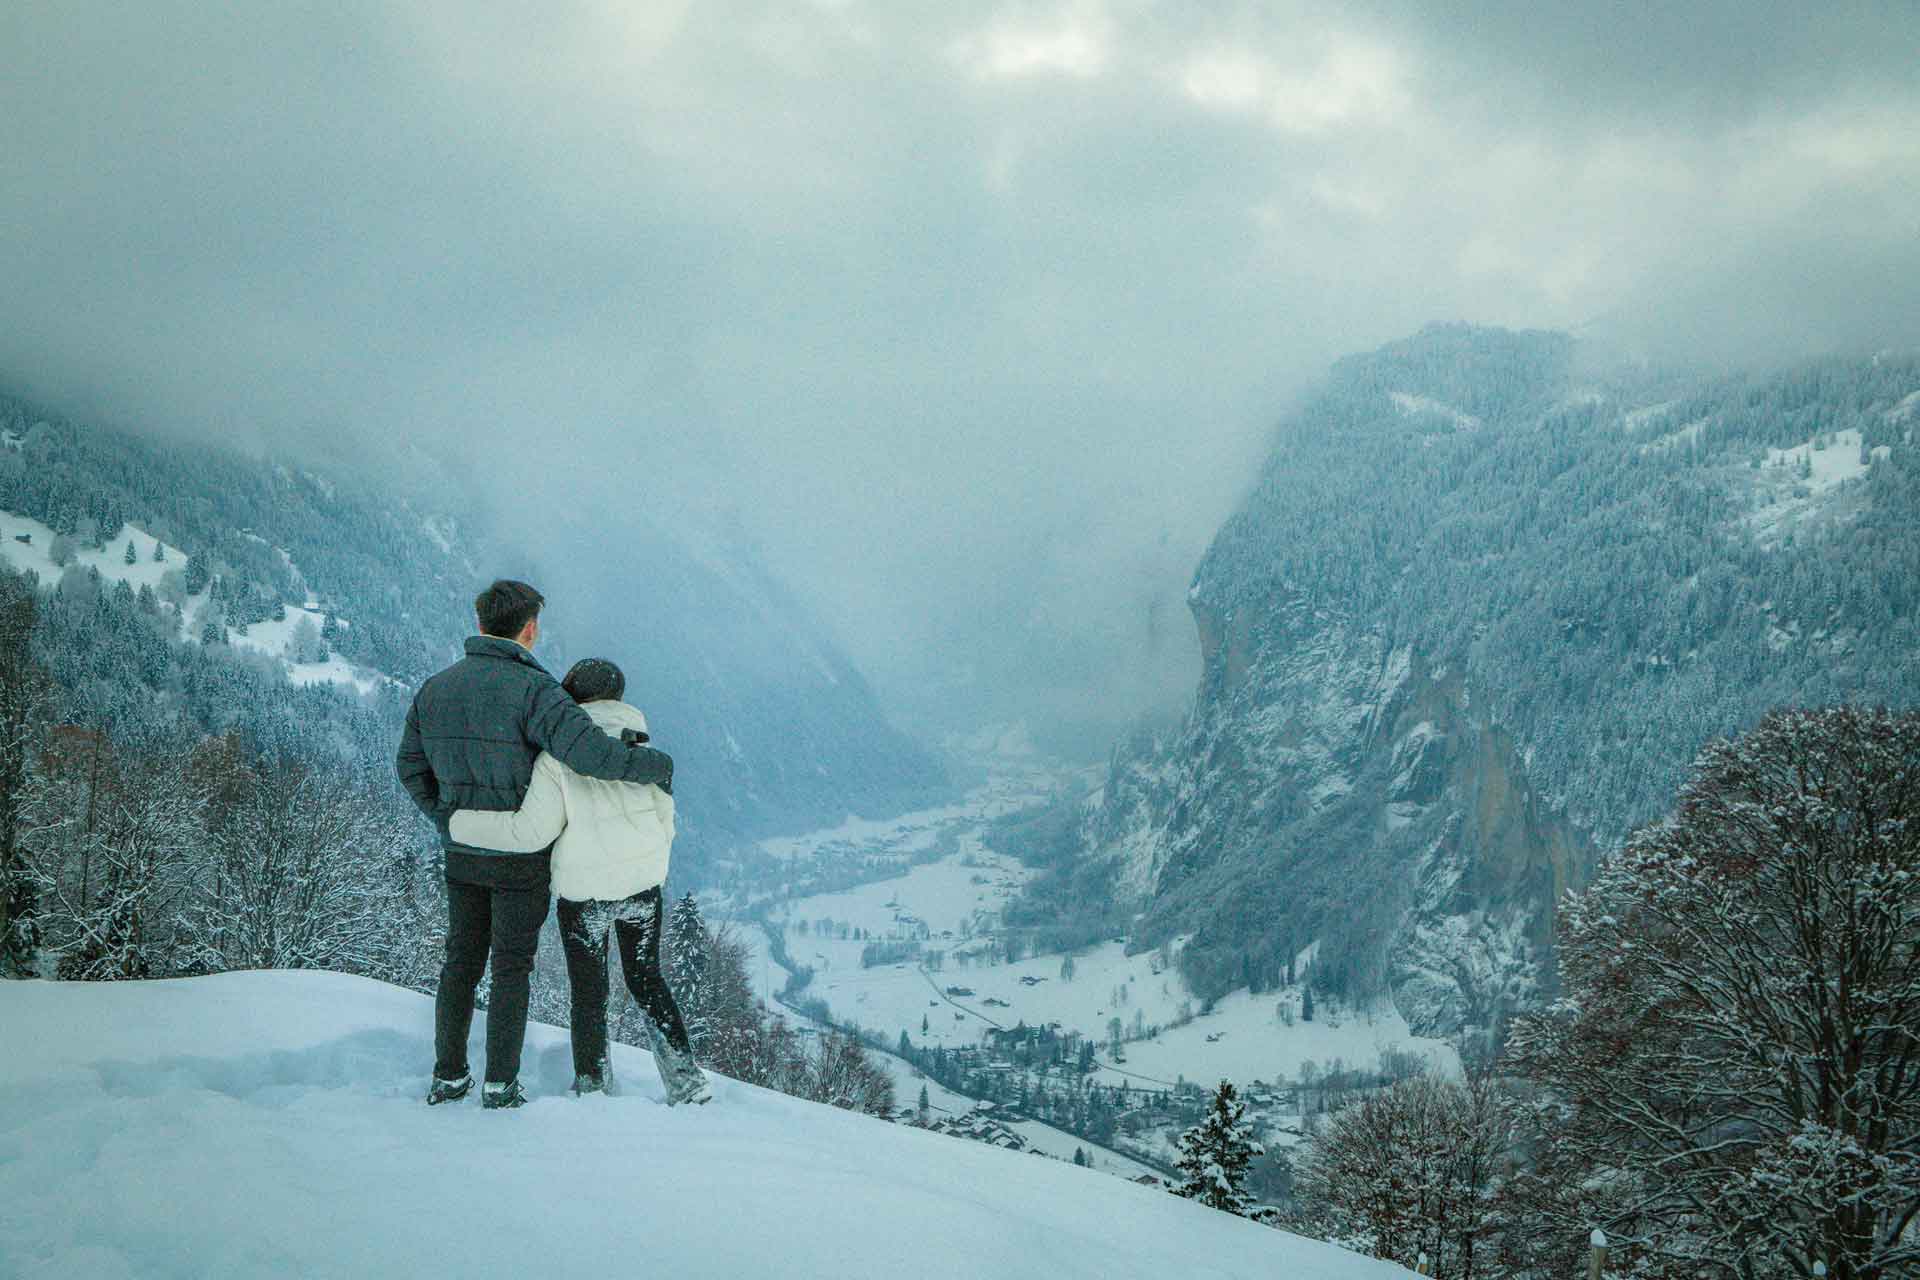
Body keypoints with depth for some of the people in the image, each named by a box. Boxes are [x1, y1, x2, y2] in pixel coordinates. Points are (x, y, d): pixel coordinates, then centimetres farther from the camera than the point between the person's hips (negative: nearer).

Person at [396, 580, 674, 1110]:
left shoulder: (434, 689, 1)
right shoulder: (531, 689, -20)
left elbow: (411, 768, 10)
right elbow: (588, 751, -31)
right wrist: (657, 764, -17)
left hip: (462, 854, 5)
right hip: (521, 857, -5)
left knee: (462, 961, 16)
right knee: (511, 967, 6)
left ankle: (448, 1077, 21)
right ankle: (500, 1084, 10)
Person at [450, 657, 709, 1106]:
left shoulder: (556, 757, -12)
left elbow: (533, 830, -16)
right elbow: (665, 819, 7)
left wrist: (464, 824, -7)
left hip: (583, 890, -4)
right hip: (643, 884, 4)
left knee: (589, 994, 12)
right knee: (647, 981, 19)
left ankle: (593, 1090, 19)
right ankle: (687, 1080, 15)